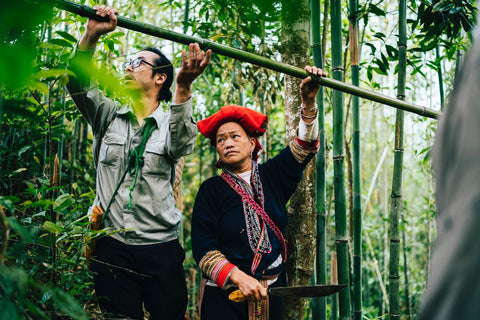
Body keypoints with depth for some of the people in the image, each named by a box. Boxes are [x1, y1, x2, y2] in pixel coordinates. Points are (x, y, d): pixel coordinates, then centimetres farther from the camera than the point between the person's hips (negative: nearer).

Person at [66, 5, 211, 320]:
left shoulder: (172, 123, 2)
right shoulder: (109, 116, 11)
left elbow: (182, 145, -21)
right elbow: (78, 85, -3)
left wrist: (184, 87, -36)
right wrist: (92, 35, -18)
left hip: (161, 249, -2)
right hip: (112, 246, 2)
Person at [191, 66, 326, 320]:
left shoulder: (271, 176, 5)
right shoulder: (211, 189, -4)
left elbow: (304, 147, -4)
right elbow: (203, 248, -9)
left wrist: (308, 103, -18)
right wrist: (238, 277, -22)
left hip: (272, 290, 3)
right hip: (224, 294, -3)